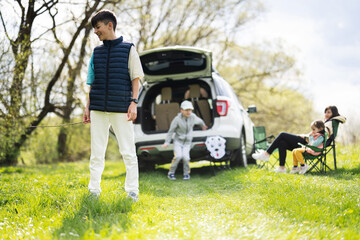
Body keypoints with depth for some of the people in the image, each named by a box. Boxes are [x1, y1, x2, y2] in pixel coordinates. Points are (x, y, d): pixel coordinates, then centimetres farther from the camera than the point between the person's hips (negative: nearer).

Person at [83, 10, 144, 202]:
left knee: (128, 151, -1)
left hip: (121, 108, -4)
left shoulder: (128, 49, 3)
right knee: (97, 152, 6)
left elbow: (135, 78, 2)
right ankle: (94, 190, 12)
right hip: (98, 109, 4)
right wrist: (87, 107, 10)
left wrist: (133, 102, -8)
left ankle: (132, 191, 6)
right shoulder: (97, 52, 13)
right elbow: (92, 83, 16)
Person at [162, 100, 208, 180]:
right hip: (178, 140, -2)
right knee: (178, 156, -24)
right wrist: (167, 142, -16)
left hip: (187, 142, 2)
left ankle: (186, 173, 3)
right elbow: (171, 131, -9)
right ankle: (171, 173, -6)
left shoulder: (193, 117, -6)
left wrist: (203, 125, 38)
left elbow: (199, 121, 18)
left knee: (185, 157, -21)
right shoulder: (177, 119, -15)